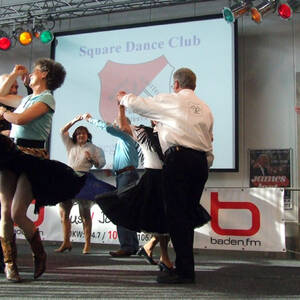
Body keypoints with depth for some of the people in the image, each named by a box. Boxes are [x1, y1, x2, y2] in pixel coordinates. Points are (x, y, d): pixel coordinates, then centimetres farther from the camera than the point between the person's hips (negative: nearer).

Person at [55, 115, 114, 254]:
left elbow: (101, 163, 7)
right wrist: (74, 121, 9)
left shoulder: (93, 148, 12)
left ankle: (87, 244, -3)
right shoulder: (71, 146, 21)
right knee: (63, 212, -1)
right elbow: (63, 132, 17)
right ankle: (66, 242, 8)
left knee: (84, 213, -5)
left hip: (84, 179, -4)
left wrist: (91, 159, -12)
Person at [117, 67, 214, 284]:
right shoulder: (205, 108, 22)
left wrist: (123, 98, 34)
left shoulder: (170, 100, 5)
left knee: (176, 214, -6)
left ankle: (184, 270, -7)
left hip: (179, 158, -7)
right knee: (189, 214, 10)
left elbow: (138, 104, 15)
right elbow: (209, 140, 20)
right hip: (201, 161, 7)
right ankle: (186, 267, 13)